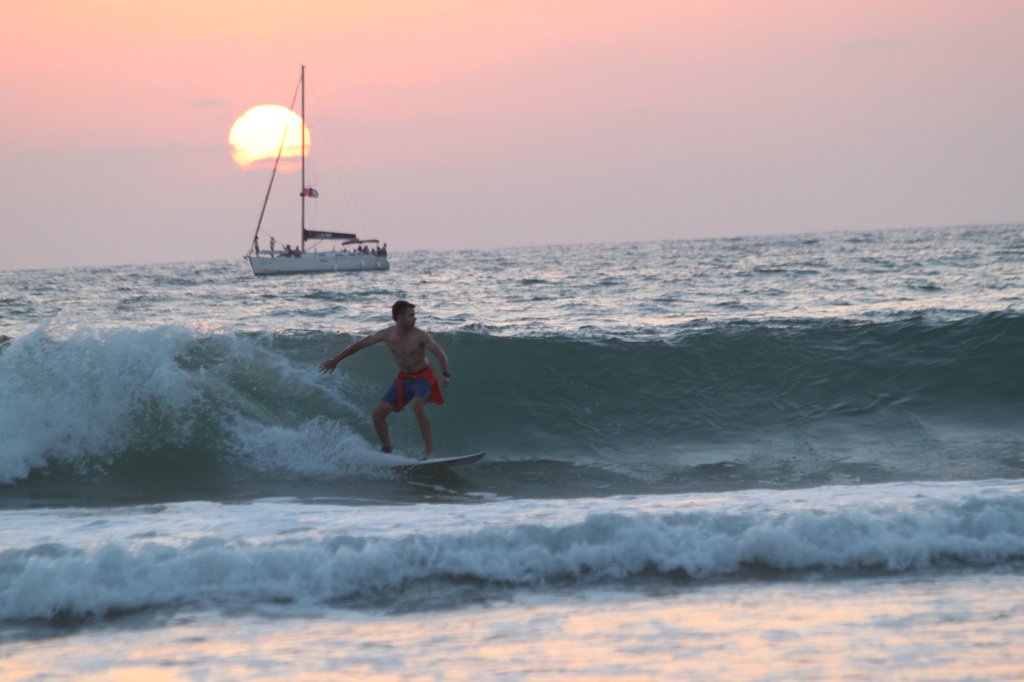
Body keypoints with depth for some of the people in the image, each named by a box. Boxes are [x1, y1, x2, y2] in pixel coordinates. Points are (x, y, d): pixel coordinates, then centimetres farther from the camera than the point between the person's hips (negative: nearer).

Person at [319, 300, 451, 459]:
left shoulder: (419, 335, -20)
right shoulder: (387, 334, -9)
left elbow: (440, 354, -23)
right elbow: (360, 344, 3)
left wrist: (445, 375, -42)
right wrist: (335, 360, 9)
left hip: (423, 377, -5)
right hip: (403, 378, 5)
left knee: (417, 405, -35)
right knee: (378, 413, -1)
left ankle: (429, 451, -32)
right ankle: (387, 450, 16)